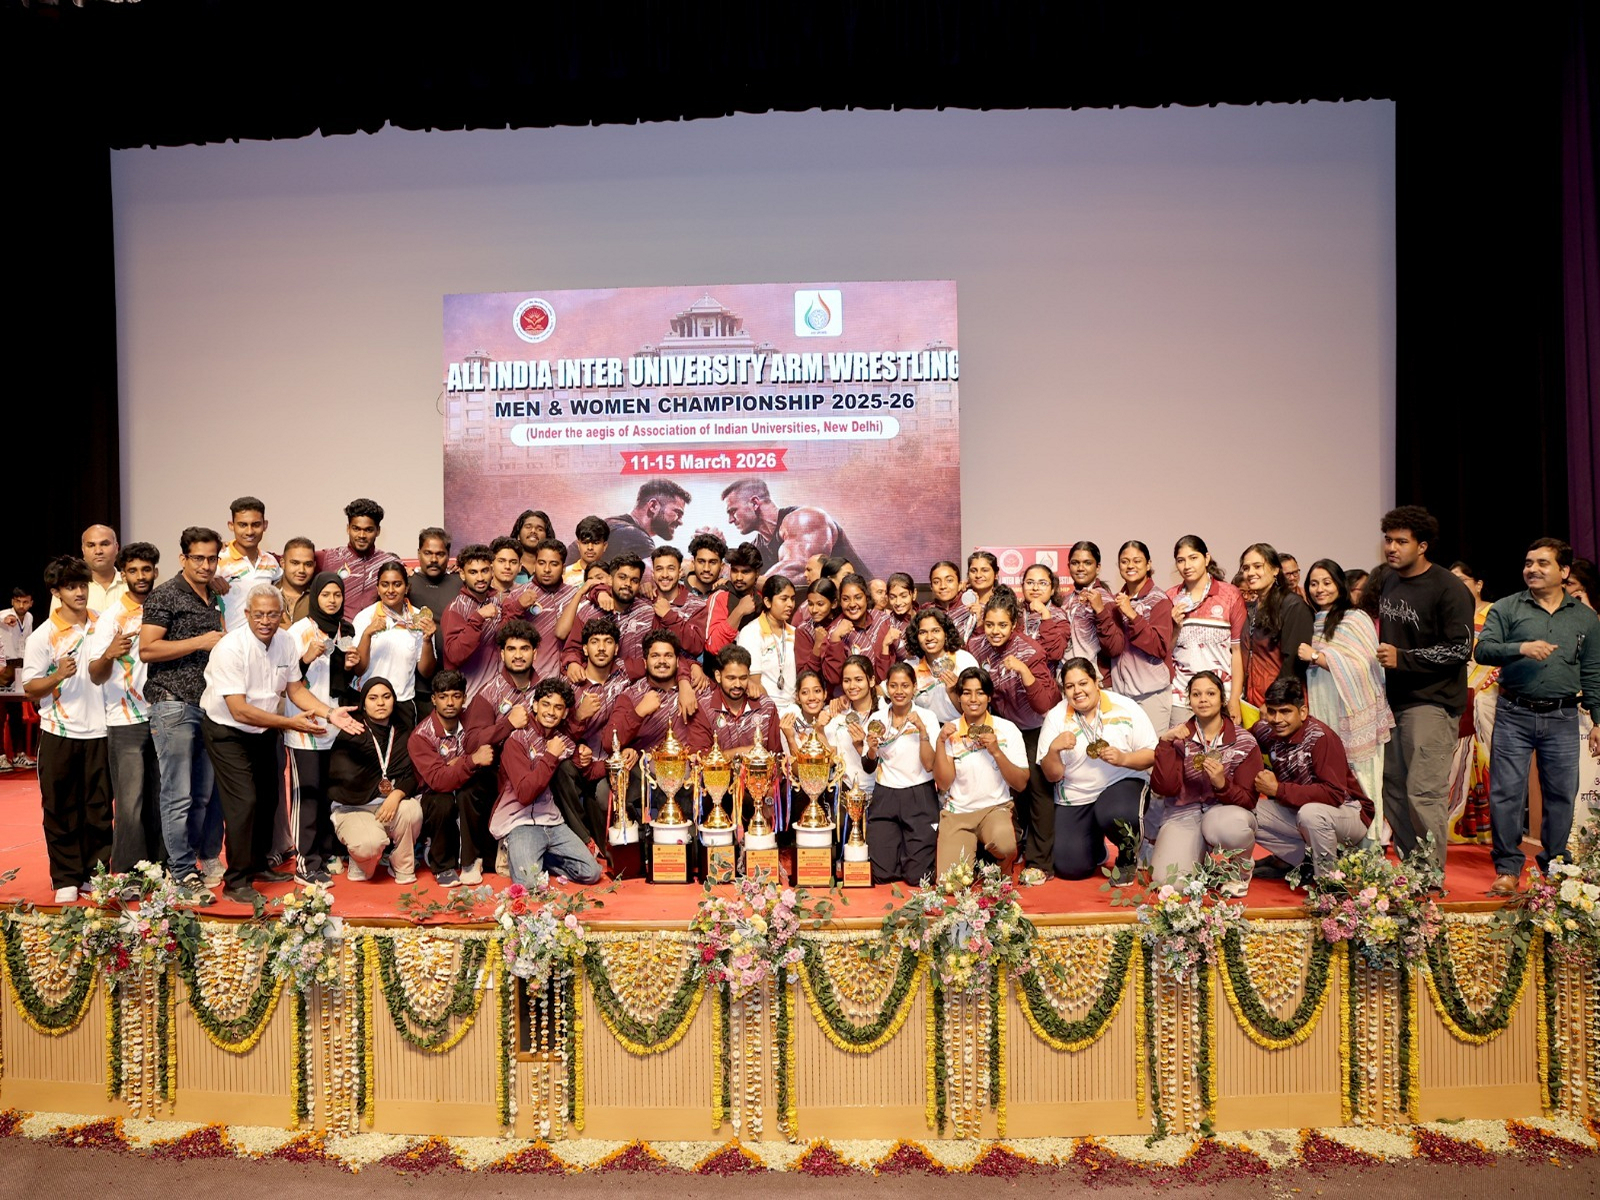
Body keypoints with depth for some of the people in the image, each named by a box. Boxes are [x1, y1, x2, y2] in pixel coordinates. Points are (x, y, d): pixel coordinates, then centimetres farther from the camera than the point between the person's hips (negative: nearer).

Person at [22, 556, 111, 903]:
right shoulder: (42, 636, -6)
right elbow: (30, 689, -5)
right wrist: (57, 676, -21)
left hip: (99, 731, 3)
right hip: (59, 734, -2)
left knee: (99, 808, 7)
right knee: (61, 810, 6)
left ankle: (96, 873, 18)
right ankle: (66, 879, 16)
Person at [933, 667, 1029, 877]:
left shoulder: (1007, 730, -1)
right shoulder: (949, 732, 1)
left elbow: (1021, 784, -4)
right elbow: (943, 784, -5)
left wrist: (996, 751, -17)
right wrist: (940, 742, -14)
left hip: (996, 808, -1)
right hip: (956, 813, 1)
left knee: (1003, 845, -34)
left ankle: (1004, 875, 2)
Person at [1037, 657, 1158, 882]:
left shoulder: (1125, 708, -5)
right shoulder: (1055, 717, -2)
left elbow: (1153, 755, -5)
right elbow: (1052, 776, -3)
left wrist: (1124, 758, -24)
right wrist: (1053, 748, -23)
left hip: (1122, 783, -2)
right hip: (1075, 798, 2)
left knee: (1114, 816, -36)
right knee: (1070, 867, -11)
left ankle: (1128, 856, 0)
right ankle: (1096, 845, 26)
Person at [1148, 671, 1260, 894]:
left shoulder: (1245, 742, 0)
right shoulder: (1179, 738, 3)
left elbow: (1249, 800, -3)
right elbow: (1164, 789, -8)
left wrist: (1222, 784, -23)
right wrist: (1165, 744, -17)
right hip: (1183, 816, 1)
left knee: (1230, 826, -39)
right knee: (1168, 880, -24)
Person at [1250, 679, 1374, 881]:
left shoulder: (1321, 737, -24)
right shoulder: (1267, 731, -6)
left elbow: (1335, 794, -31)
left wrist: (1278, 789, -29)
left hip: (1347, 812, -6)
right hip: (1296, 810, 7)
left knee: (1310, 813, -39)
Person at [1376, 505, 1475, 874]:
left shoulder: (1448, 589, -9)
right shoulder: (1385, 581, 13)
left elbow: (1461, 649, -14)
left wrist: (1402, 658, -18)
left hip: (1432, 702, -7)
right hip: (1392, 701, 7)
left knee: (1424, 792, -9)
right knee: (1393, 788, 9)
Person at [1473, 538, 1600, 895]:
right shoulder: (1506, 608, 4)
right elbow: (1483, 650, -8)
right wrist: (1521, 648, -24)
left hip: (1563, 718, 2)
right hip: (1514, 715, -2)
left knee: (1561, 795, 8)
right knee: (1506, 793, -2)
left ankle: (1555, 865, 24)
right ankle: (1509, 868, 7)